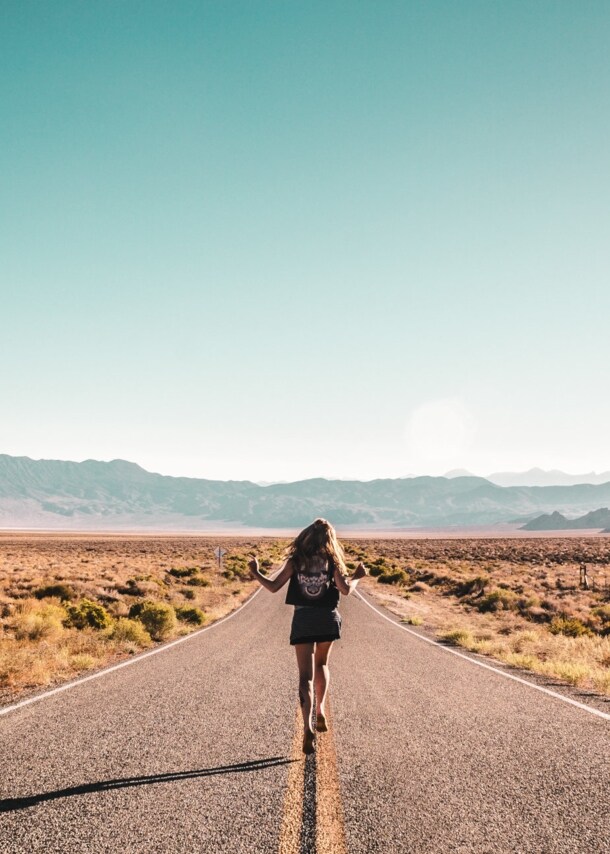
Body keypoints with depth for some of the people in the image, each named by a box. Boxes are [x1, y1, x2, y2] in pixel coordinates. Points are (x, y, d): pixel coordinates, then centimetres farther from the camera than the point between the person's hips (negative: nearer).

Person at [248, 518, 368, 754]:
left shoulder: (295, 560, 0)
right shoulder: (331, 560, -1)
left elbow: (274, 587, -2)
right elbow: (345, 589, -10)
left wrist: (255, 573, 13)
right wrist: (357, 577, 9)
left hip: (303, 619, -1)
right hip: (327, 619, 1)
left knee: (306, 675, -2)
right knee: (321, 665, 27)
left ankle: (308, 727, -16)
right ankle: (320, 710, 18)